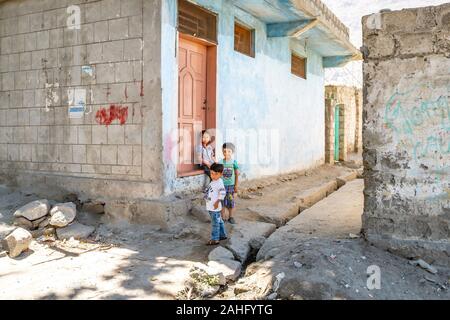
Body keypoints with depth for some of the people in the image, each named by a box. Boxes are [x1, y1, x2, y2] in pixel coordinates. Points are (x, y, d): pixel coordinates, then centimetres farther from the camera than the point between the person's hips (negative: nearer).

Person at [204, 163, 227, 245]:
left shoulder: (219, 182, -20)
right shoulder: (213, 181, 9)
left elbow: (222, 193, -28)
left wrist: (217, 201, -26)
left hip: (215, 207, -9)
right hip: (211, 207, 9)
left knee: (215, 223, 0)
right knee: (219, 221, 20)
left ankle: (215, 239, 8)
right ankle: (223, 235, 33)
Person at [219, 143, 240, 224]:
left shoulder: (234, 162, -3)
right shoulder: (221, 162, -3)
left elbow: (237, 175, 1)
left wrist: (236, 185, 1)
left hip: (231, 185, 0)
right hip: (222, 185, 0)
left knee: (231, 201, 5)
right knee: (223, 201, 6)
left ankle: (231, 217, 20)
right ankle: (223, 217, 18)